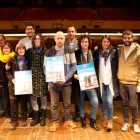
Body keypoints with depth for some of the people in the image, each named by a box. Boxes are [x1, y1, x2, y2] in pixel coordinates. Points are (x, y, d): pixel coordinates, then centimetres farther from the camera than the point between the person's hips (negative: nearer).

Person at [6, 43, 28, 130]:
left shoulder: (27, 60, 4)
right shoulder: (12, 60, 3)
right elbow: (8, 72, 3)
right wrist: (11, 79, -13)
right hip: (14, 84, 0)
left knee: (24, 103, 9)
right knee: (13, 103, 3)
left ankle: (24, 119, 25)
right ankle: (14, 121, 15)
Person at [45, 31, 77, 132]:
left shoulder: (69, 51, 1)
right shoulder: (49, 52, 2)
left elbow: (73, 67, -2)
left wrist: (66, 78, -13)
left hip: (66, 82, 0)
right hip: (53, 83, 0)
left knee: (67, 103, 11)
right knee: (54, 104, 8)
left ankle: (68, 120, 30)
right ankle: (55, 122, 24)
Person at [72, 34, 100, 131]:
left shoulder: (92, 54, 6)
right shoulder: (76, 54, -1)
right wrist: (74, 75, -18)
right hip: (79, 81, -1)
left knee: (95, 102, -4)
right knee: (81, 101, 10)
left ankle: (93, 121, 17)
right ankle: (83, 119, 33)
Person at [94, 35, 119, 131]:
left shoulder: (114, 52, 0)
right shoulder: (97, 52, 6)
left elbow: (117, 66, 3)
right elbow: (96, 66, 11)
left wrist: (116, 78, -2)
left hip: (111, 80, -2)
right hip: (101, 80, 3)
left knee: (109, 100, -8)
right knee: (103, 100, 11)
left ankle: (110, 120, 9)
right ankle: (105, 118, 28)